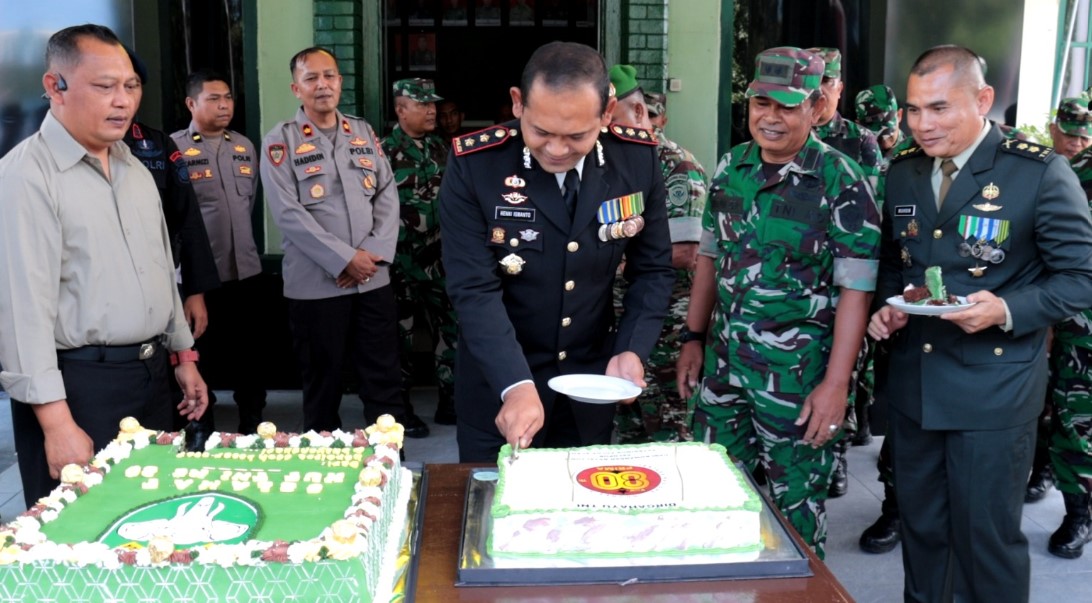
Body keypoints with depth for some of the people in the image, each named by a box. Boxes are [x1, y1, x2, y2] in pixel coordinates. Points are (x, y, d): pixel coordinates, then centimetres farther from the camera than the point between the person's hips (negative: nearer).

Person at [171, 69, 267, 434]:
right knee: (201, 356, 7)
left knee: (251, 352, 13)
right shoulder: (174, 148, -9)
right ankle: (203, 431, 20)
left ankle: (252, 428, 26)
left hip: (246, 269, 5)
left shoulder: (245, 146, 11)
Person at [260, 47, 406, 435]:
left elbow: (388, 196, 7)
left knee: (385, 381, 7)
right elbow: (288, 212, -11)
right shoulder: (280, 141, -2)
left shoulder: (364, 133, 12)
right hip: (315, 284, -3)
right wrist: (345, 259, -15)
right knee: (322, 386, 8)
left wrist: (375, 253, -8)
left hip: (374, 279, 4)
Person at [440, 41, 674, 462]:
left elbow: (652, 269, 0)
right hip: (497, 381, -3)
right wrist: (516, 385, -32)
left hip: (592, 377, 3)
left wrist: (632, 351, -13)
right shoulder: (473, 165, -19)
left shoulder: (638, 159, -9)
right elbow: (474, 289, -22)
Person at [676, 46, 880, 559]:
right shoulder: (731, 167, 4)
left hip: (797, 375, -5)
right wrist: (693, 339, 11)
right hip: (723, 362, 5)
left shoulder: (842, 183, -12)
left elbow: (855, 290, -13)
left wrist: (836, 383, -18)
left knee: (796, 506, 9)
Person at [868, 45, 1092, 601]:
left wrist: (1007, 310, -24)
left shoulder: (1040, 173, -11)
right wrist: (886, 308, -2)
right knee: (920, 526, 17)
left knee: (987, 536, 6)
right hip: (912, 386, 5)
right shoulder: (901, 172, 5)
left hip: (993, 393, -5)